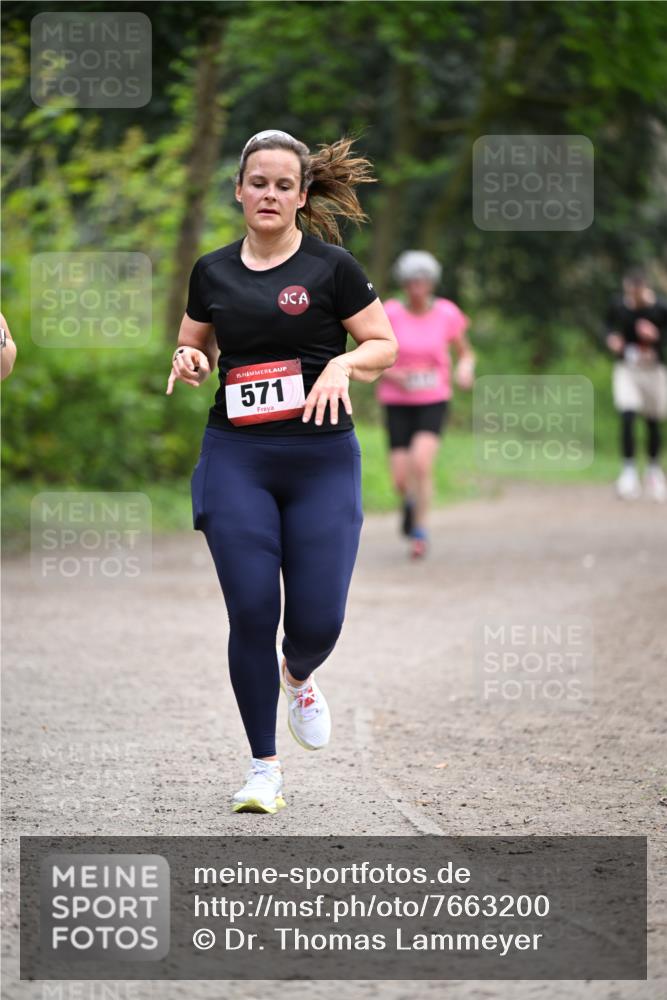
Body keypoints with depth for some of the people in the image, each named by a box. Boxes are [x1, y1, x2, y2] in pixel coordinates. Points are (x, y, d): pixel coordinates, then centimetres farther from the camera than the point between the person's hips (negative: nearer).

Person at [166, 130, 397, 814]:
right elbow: (195, 348, 21)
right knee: (252, 612, -6)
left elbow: (384, 346, 4)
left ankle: (298, 678, 31)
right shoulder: (212, 272, 9)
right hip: (236, 458, 2)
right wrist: (189, 361, -1)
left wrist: (343, 364, -16)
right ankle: (263, 767, 7)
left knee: (318, 620, -7)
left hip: (322, 458, -2)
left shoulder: (331, 267, -1)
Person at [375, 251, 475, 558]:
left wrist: (465, 369, -13)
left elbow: (466, 353, 10)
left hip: (433, 401, 0)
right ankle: (410, 500, 34)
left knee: (421, 462, -25)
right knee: (401, 480, -5)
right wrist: (392, 375, -20)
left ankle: (420, 530, -8)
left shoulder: (447, 314, -4)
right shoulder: (390, 315, -8)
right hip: (397, 403, 1)